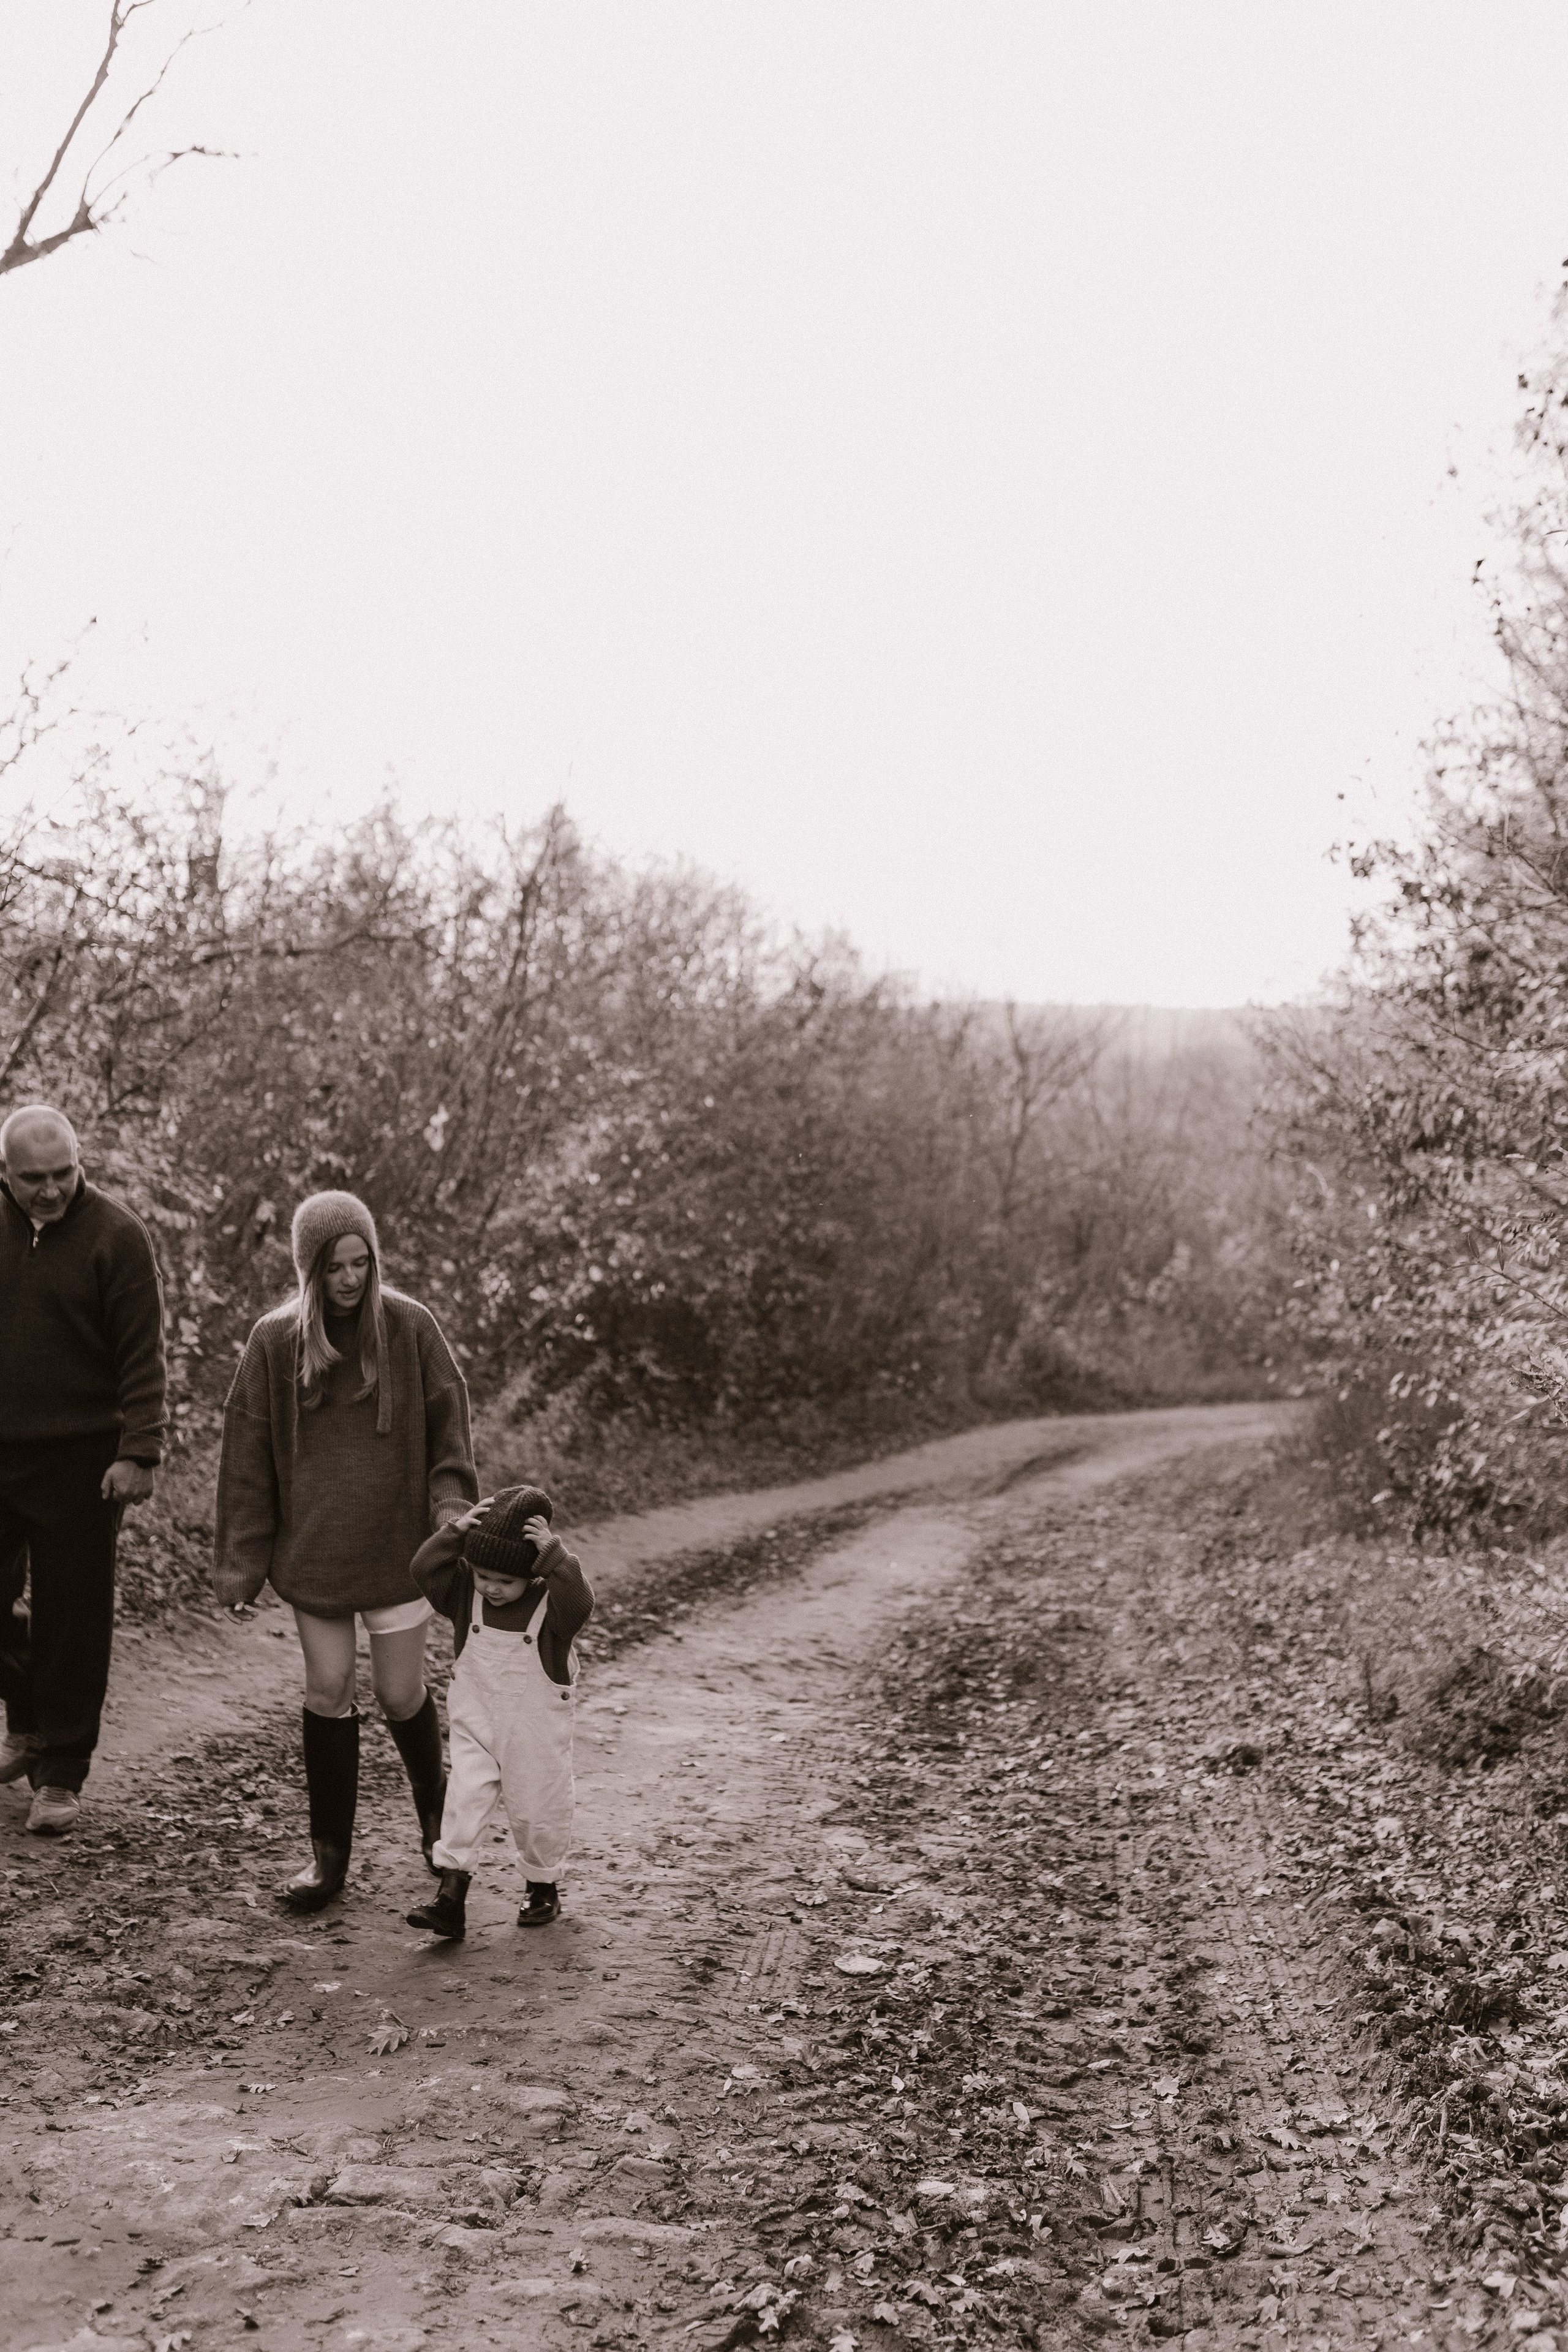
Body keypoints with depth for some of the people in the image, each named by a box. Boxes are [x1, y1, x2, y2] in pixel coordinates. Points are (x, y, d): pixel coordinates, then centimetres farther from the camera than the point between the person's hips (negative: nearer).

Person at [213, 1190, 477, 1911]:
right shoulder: (275, 1340, -3)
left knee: (401, 1693, 5)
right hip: (312, 1548, 1)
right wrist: (240, 1557, 1)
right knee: (328, 1690, 4)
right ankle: (329, 1851, 16)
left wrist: (452, 1506, -11)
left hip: (396, 1543, -1)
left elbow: (449, 1423, 1)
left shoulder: (411, 1327, -5)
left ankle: (434, 1808, 34)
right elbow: (247, 1452, 1)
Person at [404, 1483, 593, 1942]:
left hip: (536, 1730, -3)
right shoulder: (466, 1591, -8)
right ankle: (450, 1898, -5)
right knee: (464, 1799, -6)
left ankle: (544, 1887, 33)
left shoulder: (552, 1599, -18)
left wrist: (554, 1556, -45)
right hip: (475, 1723, 3)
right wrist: (456, 1534, -30)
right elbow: (424, 1569, -19)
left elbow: (579, 1603, -39)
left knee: (536, 1810, 10)